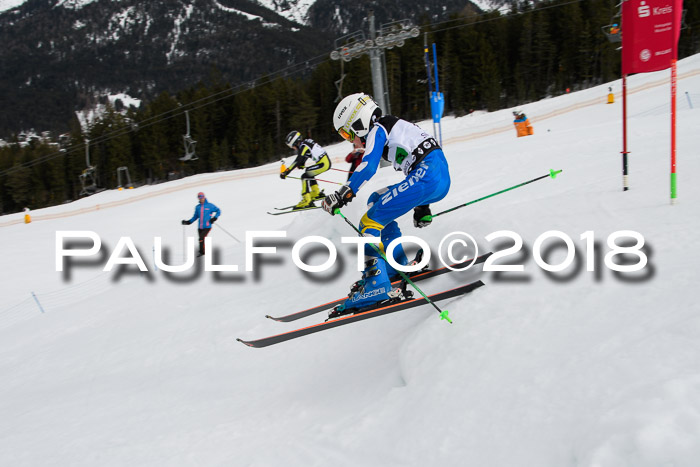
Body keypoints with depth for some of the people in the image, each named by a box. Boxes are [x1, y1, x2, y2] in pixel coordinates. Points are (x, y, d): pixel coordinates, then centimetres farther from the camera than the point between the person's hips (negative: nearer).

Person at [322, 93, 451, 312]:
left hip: (427, 177, -10)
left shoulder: (377, 129, 0)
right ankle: (397, 264, 23)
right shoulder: (392, 127, 28)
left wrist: (342, 195, -17)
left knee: (370, 221, -9)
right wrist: (421, 207, 39)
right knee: (376, 201, 24)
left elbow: (368, 166, -17)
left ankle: (377, 285, -19)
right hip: (441, 178, 10)